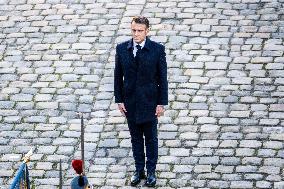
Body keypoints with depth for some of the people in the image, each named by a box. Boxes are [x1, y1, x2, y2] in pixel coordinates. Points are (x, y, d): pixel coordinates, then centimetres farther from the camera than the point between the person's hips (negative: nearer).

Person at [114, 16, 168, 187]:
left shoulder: (157, 49, -11)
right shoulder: (122, 49, -3)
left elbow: (162, 78, -6)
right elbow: (118, 76, 3)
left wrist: (162, 103, -8)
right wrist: (119, 100, 0)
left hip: (150, 101, -2)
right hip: (130, 102, 2)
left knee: (151, 138, 10)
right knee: (136, 138, 14)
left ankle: (151, 171, 24)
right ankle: (139, 171, 26)